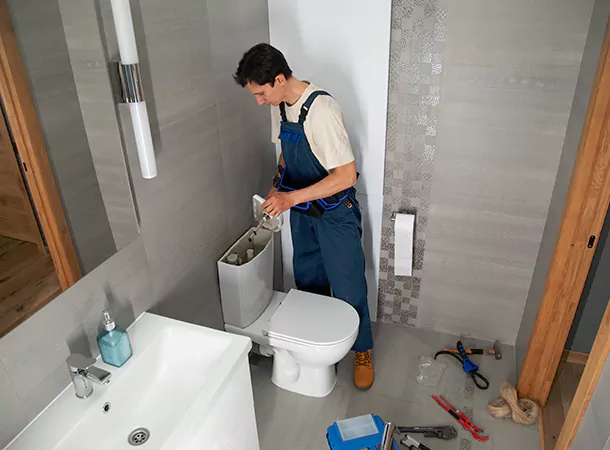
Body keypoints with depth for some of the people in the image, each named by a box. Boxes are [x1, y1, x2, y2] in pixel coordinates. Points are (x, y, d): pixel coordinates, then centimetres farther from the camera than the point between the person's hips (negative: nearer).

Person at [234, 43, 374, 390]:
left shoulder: (322, 109, -28)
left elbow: (346, 175, -30)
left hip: (335, 212, -7)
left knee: (348, 287, 5)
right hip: (301, 210, 8)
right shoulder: (280, 105, -2)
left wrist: (292, 197, -31)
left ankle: (363, 351, 29)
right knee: (308, 282, 21)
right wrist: (277, 189, -1)